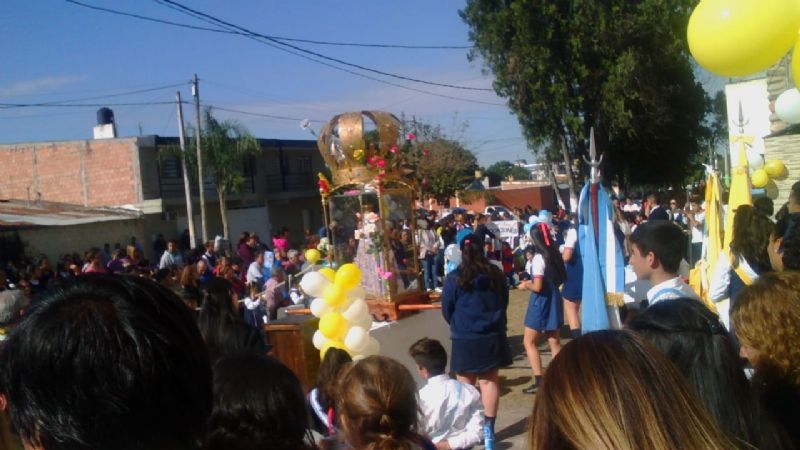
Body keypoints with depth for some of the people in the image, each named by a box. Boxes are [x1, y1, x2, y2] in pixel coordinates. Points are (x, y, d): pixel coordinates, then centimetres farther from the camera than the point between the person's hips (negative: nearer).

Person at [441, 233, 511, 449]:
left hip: (465, 339, -3)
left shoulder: (454, 278, -11)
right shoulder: (496, 274, 1)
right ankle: (488, 429, 15)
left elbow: (446, 310, -2)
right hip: (492, 336, 3)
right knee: (490, 381, 11)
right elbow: (504, 303, 14)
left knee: (466, 386, 6)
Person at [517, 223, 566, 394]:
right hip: (553, 299, 8)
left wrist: (526, 285, -3)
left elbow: (538, 287, -24)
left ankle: (538, 381, 0)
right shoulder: (554, 254, 5)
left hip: (541, 302, -8)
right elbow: (562, 277, 15)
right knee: (554, 342, 13)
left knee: (529, 342, 2)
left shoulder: (538, 258, -19)